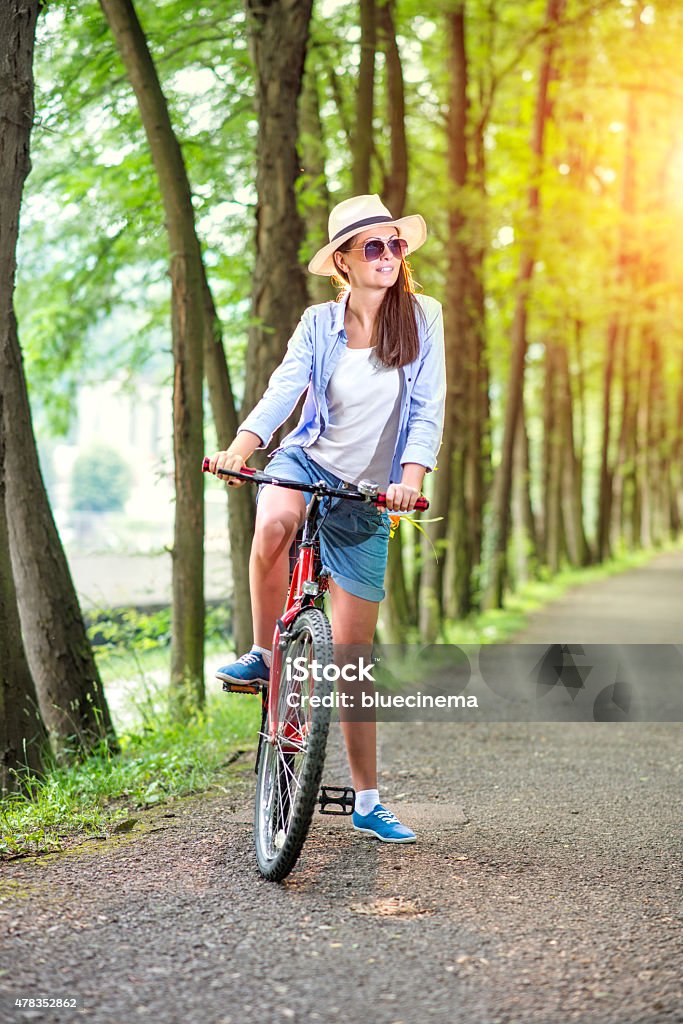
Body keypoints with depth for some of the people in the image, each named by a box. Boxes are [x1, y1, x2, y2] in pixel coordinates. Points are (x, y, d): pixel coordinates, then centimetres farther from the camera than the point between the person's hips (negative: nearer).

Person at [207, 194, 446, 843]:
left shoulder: (422, 318, -2)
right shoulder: (319, 324, 0)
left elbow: (428, 409, -8)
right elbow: (282, 392, -14)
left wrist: (409, 481, -25)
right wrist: (239, 448, -33)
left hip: (366, 497, 0)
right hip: (305, 462, 0)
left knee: (352, 655, 1)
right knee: (272, 526, -40)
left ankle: (367, 802, 13)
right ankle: (263, 655, -14)